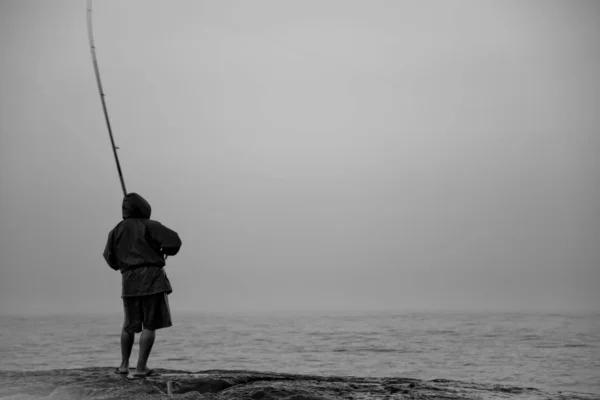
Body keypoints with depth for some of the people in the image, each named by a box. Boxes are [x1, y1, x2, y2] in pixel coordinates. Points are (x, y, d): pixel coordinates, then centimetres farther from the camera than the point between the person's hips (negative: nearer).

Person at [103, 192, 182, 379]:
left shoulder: (117, 231, 9)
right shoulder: (150, 226, -4)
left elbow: (111, 259, 15)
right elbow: (174, 241, -11)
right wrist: (164, 251, 10)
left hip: (130, 281, 5)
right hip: (152, 278, -5)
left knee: (130, 324, 19)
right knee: (149, 325, -2)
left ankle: (124, 364, 22)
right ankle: (140, 368, -6)